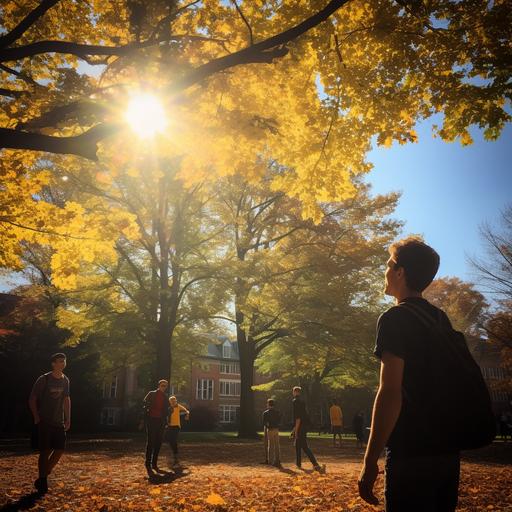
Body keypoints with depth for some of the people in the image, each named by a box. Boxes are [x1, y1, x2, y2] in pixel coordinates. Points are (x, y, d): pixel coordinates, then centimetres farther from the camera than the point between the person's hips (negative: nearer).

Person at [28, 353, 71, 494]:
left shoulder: (65, 380, 6)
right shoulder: (43, 380, -11)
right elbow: (32, 399, -6)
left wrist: (68, 419, 10)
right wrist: (37, 418, -10)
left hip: (59, 422, 5)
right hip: (45, 423, -5)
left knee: (60, 449, 1)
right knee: (45, 451, -4)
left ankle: (44, 476, 19)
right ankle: (42, 482, 9)